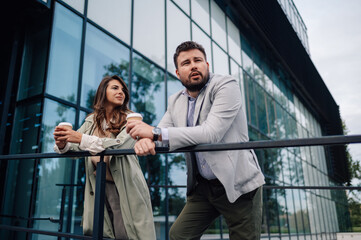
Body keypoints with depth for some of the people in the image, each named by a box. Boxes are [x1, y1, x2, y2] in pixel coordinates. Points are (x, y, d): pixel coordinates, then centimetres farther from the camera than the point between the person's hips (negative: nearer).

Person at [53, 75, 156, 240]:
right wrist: (62, 145, -17)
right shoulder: (91, 121, 11)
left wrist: (82, 139, -23)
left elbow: (119, 145, -20)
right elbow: (75, 149, 6)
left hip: (125, 187, -4)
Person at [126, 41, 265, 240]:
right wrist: (145, 140, -22)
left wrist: (156, 132, -27)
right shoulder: (175, 101, 7)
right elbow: (160, 133, 4)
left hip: (238, 185, -5)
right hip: (203, 186, 6)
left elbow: (211, 133, -26)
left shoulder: (226, 86, -14)